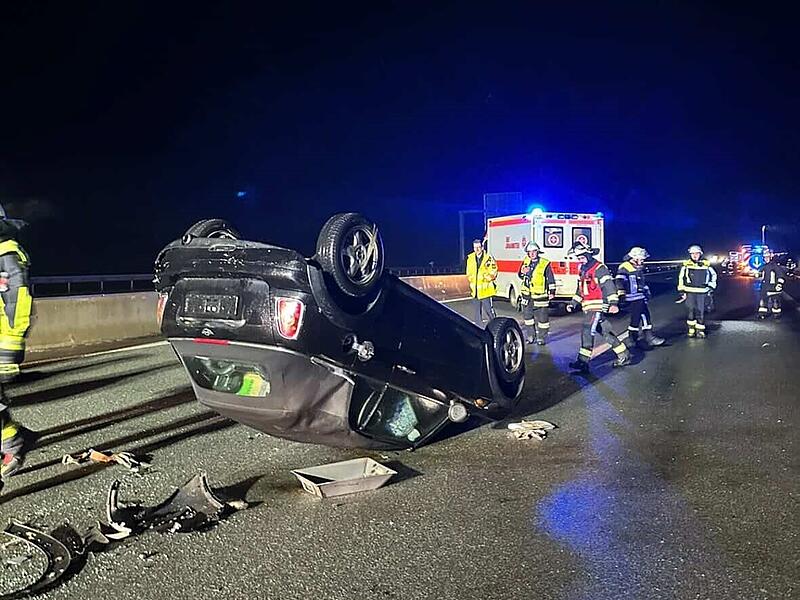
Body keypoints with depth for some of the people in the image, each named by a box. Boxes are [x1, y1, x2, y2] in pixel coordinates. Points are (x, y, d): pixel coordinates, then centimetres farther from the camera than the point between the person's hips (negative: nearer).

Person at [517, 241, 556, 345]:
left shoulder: (545, 264, -7)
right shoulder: (525, 262, 7)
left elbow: (551, 279, -4)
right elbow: (520, 275, 17)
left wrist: (552, 292, -6)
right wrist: (522, 272, -5)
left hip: (540, 295, -5)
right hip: (527, 295, 5)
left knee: (542, 317, 0)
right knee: (527, 315, 12)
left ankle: (541, 337, 11)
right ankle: (530, 335, 24)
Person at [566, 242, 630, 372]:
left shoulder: (599, 268, -10)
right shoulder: (583, 270, 19)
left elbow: (609, 285, -17)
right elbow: (580, 290, 27)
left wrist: (613, 303, -25)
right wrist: (573, 303, 21)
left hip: (597, 306, -10)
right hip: (589, 307, 10)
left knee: (587, 331, -15)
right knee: (605, 332, 13)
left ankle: (583, 362, -15)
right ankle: (624, 356, 23)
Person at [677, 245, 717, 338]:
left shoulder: (706, 265, 6)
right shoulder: (686, 265, 0)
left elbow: (713, 275, 21)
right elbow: (681, 278, 4)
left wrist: (711, 287, 14)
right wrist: (682, 292, 1)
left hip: (702, 293, 1)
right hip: (690, 292, -1)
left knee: (701, 312, 2)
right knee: (691, 311, -3)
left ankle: (700, 330, 12)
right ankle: (691, 329, 10)